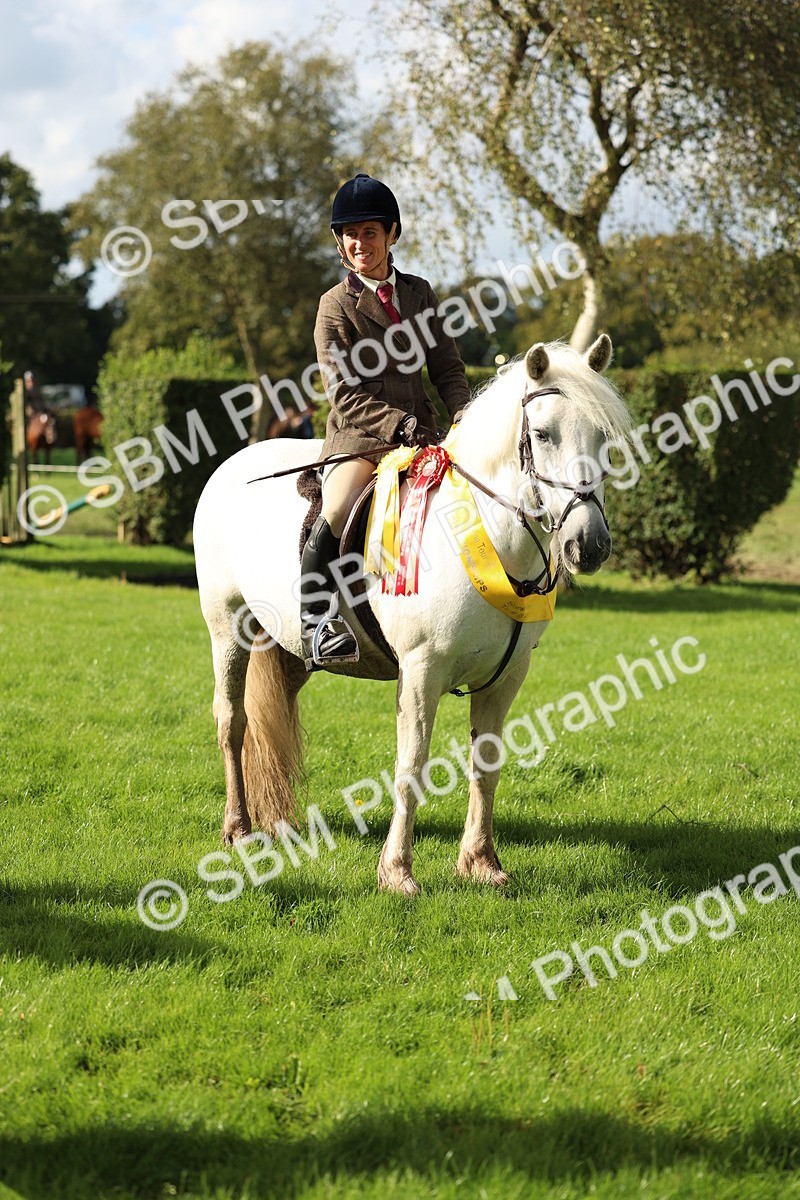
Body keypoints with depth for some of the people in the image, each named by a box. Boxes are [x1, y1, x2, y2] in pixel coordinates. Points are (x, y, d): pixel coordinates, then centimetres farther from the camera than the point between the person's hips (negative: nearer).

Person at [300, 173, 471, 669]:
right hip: (359, 437, -5)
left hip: (421, 434, 5)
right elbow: (346, 394, -8)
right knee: (338, 511, -31)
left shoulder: (420, 293, 13)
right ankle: (317, 620, -20)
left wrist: (464, 418, -6)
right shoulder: (337, 305, -1)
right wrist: (404, 425, -19)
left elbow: (447, 368, 14)